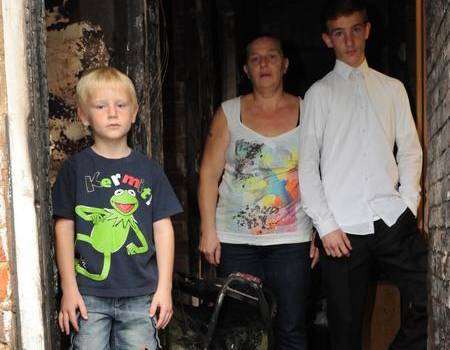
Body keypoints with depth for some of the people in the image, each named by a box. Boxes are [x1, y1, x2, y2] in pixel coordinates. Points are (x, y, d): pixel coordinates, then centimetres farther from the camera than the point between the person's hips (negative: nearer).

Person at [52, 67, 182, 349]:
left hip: (141, 294, 1)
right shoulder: (76, 168, 1)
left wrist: (165, 288, 1)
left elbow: (163, 229, 6)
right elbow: (64, 229, 1)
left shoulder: (148, 170, 5)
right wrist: (69, 289, -2)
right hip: (89, 295, -1)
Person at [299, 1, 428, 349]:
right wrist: (325, 225, -5)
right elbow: (307, 166, 1)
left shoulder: (393, 88, 14)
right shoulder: (319, 93, 5)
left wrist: (409, 203, 0)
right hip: (343, 228, -2)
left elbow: (410, 150, 14)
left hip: (394, 220, 2)